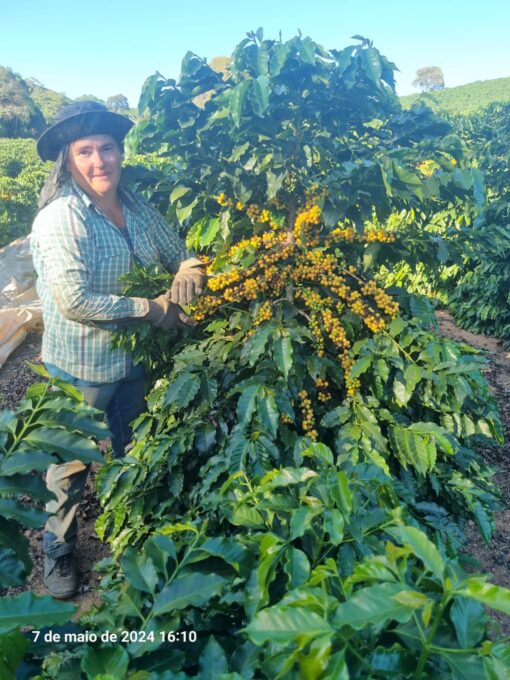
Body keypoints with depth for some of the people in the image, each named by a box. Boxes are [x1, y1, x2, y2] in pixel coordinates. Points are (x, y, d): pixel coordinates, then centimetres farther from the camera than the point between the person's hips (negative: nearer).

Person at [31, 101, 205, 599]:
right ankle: (58, 548, 41)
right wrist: (151, 308, -23)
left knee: (129, 454, 25)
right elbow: (74, 301, -27)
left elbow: (178, 252, 9)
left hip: (134, 358, 7)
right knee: (73, 465, 13)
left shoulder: (136, 207, -1)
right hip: (82, 367, -6)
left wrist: (189, 268, -15)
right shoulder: (60, 218, -21)